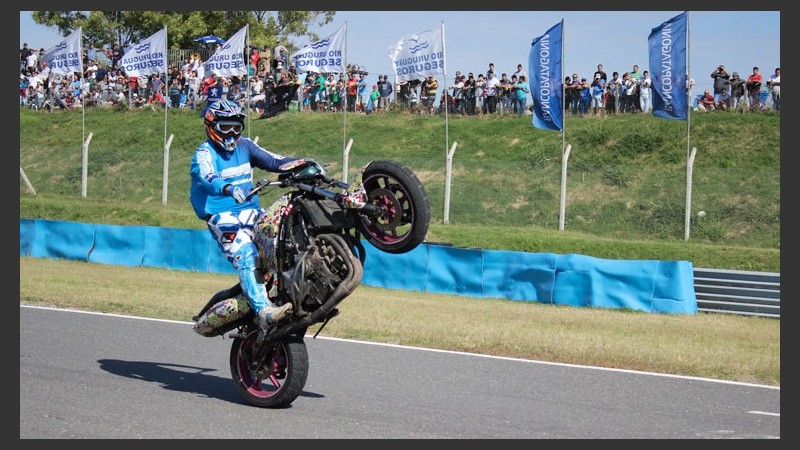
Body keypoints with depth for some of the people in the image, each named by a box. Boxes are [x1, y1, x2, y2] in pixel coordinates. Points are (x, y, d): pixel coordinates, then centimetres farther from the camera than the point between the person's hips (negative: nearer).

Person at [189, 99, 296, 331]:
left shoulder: (245, 145, 16)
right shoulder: (204, 153, -3)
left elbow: (273, 161, 9)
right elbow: (207, 178, -24)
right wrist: (229, 189, -46)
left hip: (251, 211, 6)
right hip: (222, 217, -6)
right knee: (245, 255, -29)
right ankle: (263, 310, -43)